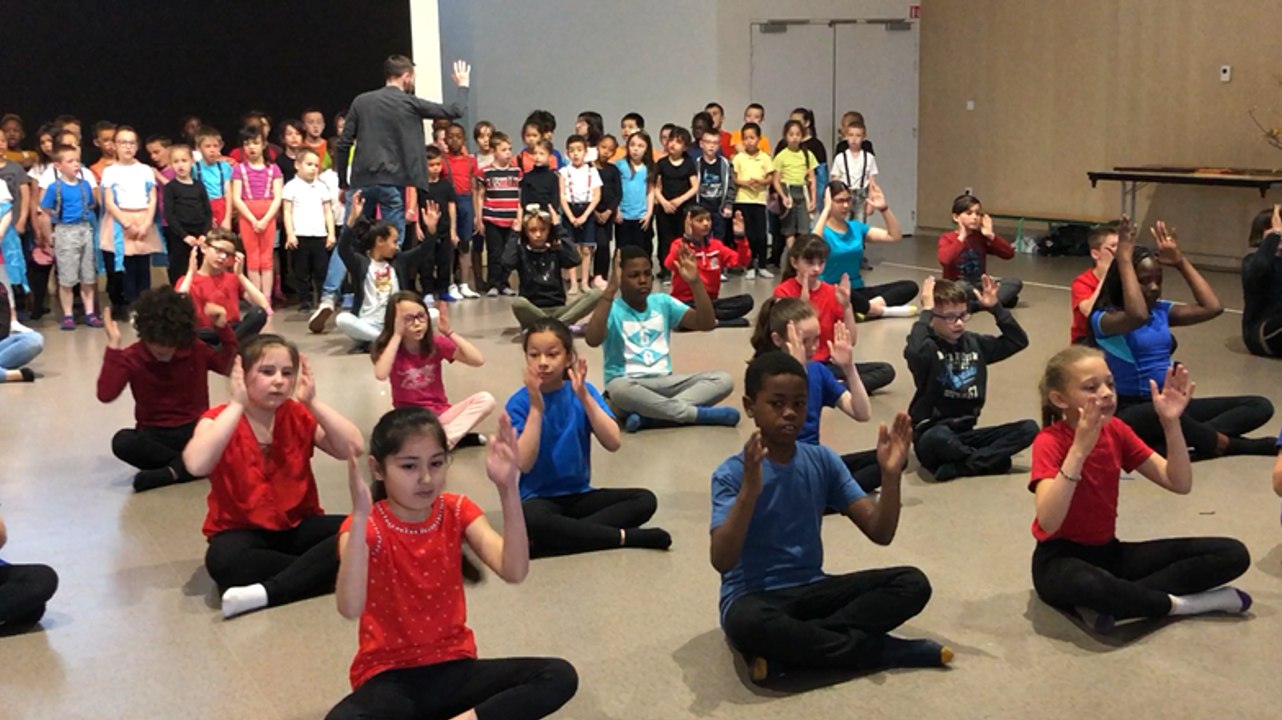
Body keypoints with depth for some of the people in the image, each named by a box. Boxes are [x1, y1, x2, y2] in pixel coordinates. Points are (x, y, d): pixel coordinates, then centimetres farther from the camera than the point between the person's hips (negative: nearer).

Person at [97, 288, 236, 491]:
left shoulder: (196, 350, -1)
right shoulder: (132, 357, -5)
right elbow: (106, 395, -19)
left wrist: (223, 329, -14)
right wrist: (114, 346, -21)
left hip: (195, 431, 1)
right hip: (154, 435, 0)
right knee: (122, 441, -35)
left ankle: (170, 472, -30)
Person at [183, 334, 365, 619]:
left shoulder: (298, 416, 1)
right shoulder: (219, 419, -8)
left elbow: (353, 448, -11)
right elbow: (197, 465, -30)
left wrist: (313, 402, -15)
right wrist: (236, 405, -24)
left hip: (299, 526, 3)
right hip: (243, 531, -3)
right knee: (223, 559, -37)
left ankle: (267, 592, -28)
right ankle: (319, 570, -22)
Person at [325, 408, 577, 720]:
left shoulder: (457, 511, -1)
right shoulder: (366, 525, -11)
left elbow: (514, 572, -18)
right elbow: (350, 608, -31)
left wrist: (508, 489, -29)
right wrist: (360, 515, -41)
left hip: (453, 668, 4)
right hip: (389, 676, -3)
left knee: (560, 676, -18)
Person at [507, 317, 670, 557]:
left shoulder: (582, 391, -1)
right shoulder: (520, 402, -8)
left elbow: (613, 443, -12)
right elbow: (524, 464, -19)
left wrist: (584, 397, -21)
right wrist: (536, 407, -23)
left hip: (580, 496, 4)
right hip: (539, 499, -4)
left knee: (645, 500, -17)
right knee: (529, 519, -39)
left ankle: (561, 535, -22)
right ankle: (625, 536, -24)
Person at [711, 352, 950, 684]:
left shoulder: (823, 461, 2)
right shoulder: (732, 473, -12)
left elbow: (880, 533, -2)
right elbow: (722, 561, -25)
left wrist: (890, 474, -18)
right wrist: (750, 489, -37)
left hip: (811, 590, 5)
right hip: (753, 596, -5)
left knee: (912, 583, -14)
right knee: (748, 623, -41)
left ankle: (786, 646, -20)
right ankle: (887, 652, -22)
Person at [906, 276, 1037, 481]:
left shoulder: (974, 343, 10)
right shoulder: (928, 347, -10)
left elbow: (1019, 340, 14)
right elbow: (913, 352, -35)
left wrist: (996, 307, 5)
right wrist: (926, 311, -25)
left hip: (965, 433, 6)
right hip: (932, 434, -6)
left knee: (1029, 428, -11)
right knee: (938, 437, -42)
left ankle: (957, 466, -21)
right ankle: (990, 459, -12)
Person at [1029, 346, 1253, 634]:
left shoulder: (1116, 430, 1)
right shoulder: (1049, 442, -17)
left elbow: (1180, 484, -2)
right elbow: (1048, 522, -32)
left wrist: (1171, 423, -14)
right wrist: (1079, 449, -37)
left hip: (1109, 552, 7)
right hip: (1061, 559, -7)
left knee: (1233, 553, -5)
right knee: (1087, 585, -45)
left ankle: (1109, 601, -17)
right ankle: (1179, 604, -15)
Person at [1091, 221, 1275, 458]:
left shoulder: (1162, 310, 13)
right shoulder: (1105, 318, -10)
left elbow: (1212, 307, 2)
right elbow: (1138, 316, -32)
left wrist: (1180, 261, 6)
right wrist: (1124, 259, -26)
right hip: (1132, 411, -8)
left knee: (1260, 406, -6)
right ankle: (1228, 444, -20)